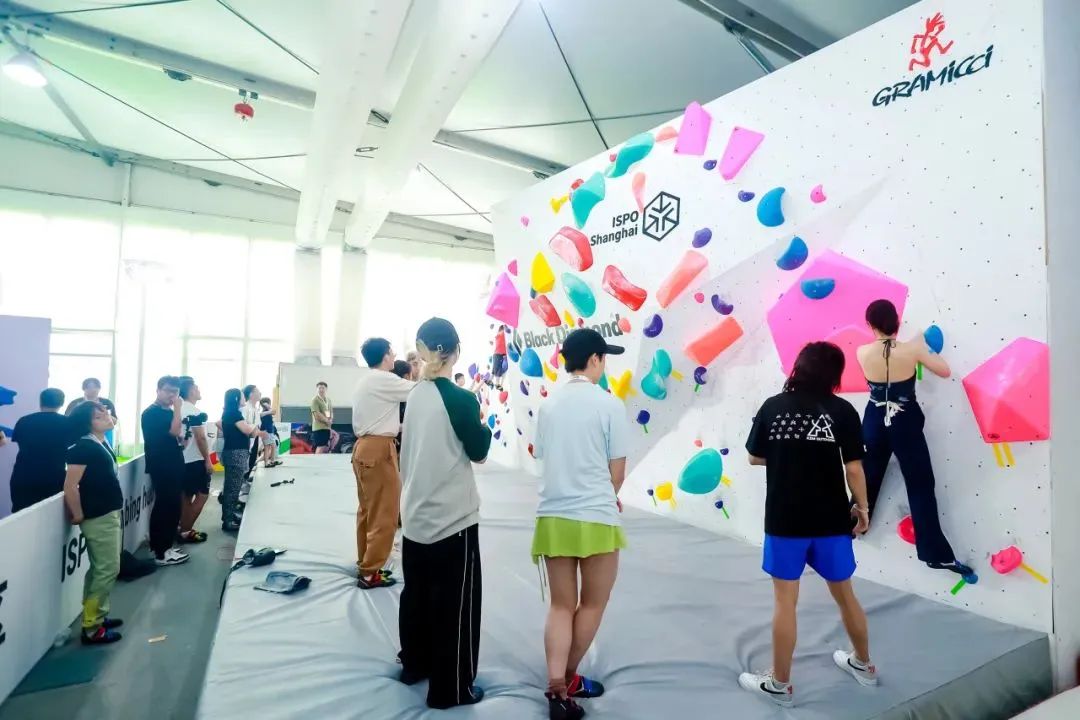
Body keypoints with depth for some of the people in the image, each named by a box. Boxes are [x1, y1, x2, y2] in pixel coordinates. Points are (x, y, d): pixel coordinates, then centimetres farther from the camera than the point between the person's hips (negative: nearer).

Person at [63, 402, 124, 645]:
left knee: (102, 568, 16)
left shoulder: (103, 444, 9)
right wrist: (78, 515, -12)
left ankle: (99, 615, 28)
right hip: (98, 518, -9)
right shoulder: (84, 447, -17)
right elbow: (70, 487, -21)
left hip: (110, 514, 9)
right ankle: (91, 628, 7)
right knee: (108, 569, -3)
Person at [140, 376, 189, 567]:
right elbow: (174, 431, -25)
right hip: (161, 467, -9)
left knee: (171, 507, 14)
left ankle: (164, 546, 24)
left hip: (173, 465, 9)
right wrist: (178, 408, -19)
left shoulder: (168, 412, 15)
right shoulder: (151, 413, -13)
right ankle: (161, 553, 0)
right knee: (166, 507, -7)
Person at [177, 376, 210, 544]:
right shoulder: (195, 412, -17)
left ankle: (183, 528, 18)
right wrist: (208, 460, -13)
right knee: (202, 494, 0)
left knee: (186, 495, 13)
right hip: (195, 460, -8)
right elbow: (200, 438, -19)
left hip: (183, 459, 8)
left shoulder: (179, 410, 9)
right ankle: (185, 531, 2)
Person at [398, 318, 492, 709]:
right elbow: (478, 452, -9)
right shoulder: (461, 399, -19)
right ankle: (450, 689, 20)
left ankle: (414, 665, 39)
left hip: (415, 515, 7)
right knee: (455, 605, 8)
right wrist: (483, 425, 8)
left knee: (416, 593, 21)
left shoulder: (414, 396, 0)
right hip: (453, 518, -7)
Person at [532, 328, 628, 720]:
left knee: (561, 606, 16)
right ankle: (568, 680, 31)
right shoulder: (609, 404, -10)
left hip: (552, 518, 4)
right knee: (592, 604, 18)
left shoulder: (548, 404, 4)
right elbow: (617, 470, -4)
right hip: (596, 519, -4)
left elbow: (543, 459, 10)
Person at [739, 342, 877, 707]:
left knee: (785, 602, 9)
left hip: (785, 521, -1)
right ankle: (863, 665, 44)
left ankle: (780, 684, 21)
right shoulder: (842, 410, -7)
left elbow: (754, 457, 3)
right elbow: (853, 469, -7)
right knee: (845, 595, 23)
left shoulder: (773, 407, -5)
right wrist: (862, 507, 7)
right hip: (831, 521, 2)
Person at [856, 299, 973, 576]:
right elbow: (944, 371, -2)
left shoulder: (862, 352, -11)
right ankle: (937, 554, 9)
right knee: (921, 487, 5)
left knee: (866, 480, 19)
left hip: (874, 421, 2)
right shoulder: (911, 349, -15)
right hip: (905, 423, -2)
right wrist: (923, 346, 10)